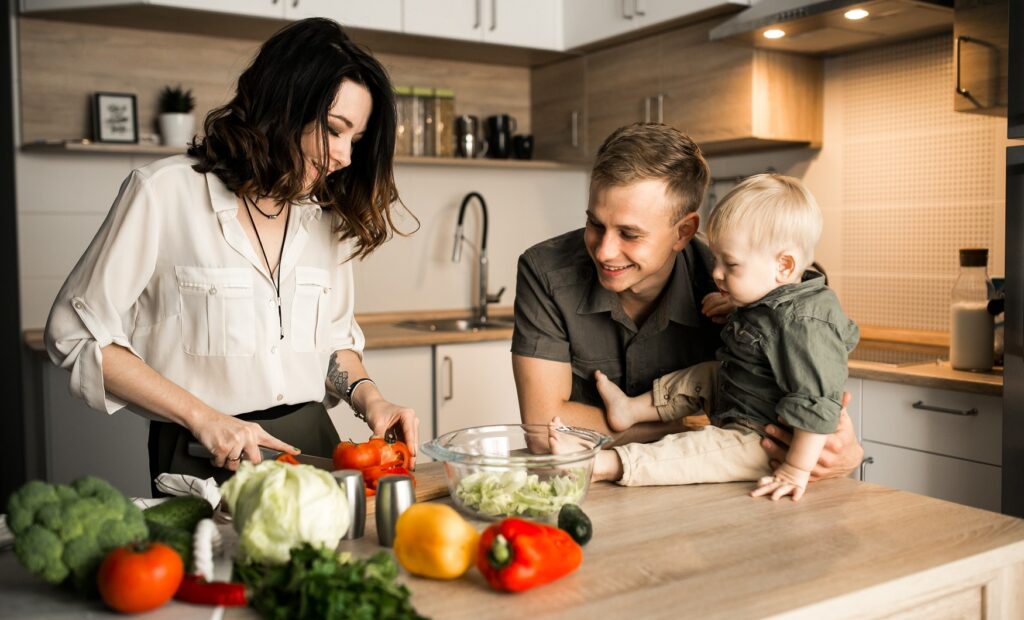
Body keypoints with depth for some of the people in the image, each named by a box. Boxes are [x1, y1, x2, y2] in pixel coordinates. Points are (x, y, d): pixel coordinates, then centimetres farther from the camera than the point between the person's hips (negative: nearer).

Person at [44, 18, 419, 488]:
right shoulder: (164, 192, -5)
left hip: (313, 446, 4)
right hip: (206, 460, -4)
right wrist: (202, 416, -11)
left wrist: (368, 398, 0)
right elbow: (80, 335, -4)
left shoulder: (326, 213, 10)